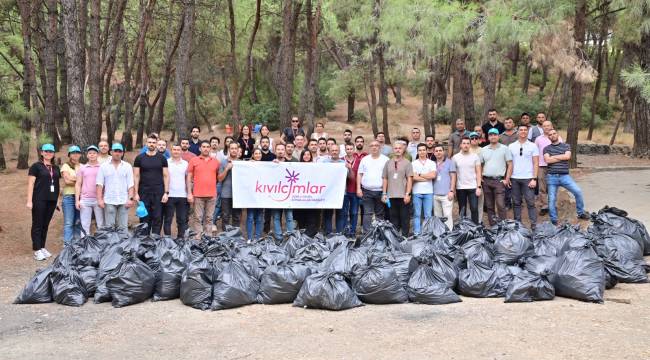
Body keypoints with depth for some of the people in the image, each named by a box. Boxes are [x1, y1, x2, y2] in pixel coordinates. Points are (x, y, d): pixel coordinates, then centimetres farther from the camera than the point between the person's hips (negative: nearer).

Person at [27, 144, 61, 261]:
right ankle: (37, 250, 0)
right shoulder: (36, 166, -3)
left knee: (46, 224, 11)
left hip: (52, 200, 5)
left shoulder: (56, 168, 14)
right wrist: (29, 200, -13)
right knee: (37, 224, -2)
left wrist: (57, 199, 11)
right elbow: (30, 184, -7)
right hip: (39, 200, -5)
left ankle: (42, 247, 19)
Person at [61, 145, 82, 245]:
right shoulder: (65, 166, 6)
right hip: (69, 196, -3)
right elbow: (67, 181, -6)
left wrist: (73, 180, -6)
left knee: (78, 222, 5)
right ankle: (67, 244, -8)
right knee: (68, 223, -7)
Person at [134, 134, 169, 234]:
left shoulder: (162, 158, 6)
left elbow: (166, 176, 5)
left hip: (158, 192, 0)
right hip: (144, 192, 0)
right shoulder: (139, 158, 5)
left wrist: (166, 192, -3)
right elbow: (136, 176, 4)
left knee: (158, 218, -1)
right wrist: (136, 193, -2)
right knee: (144, 218, 4)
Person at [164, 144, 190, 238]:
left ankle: (180, 237, 13)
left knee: (182, 219, 6)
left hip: (182, 196, 2)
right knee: (168, 219, 0)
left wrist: (189, 193, 4)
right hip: (170, 195, -2)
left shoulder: (185, 163, 9)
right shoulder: (166, 162, 2)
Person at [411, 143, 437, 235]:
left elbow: (433, 175, -7)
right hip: (417, 192, 0)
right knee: (417, 214, 2)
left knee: (428, 215, 2)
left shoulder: (432, 163, 9)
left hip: (428, 192, 1)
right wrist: (427, 178, -6)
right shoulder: (413, 163, 6)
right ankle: (416, 233, 6)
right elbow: (413, 177, -7)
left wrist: (420, 175, -5)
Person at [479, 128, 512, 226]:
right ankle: (492, 225, 16)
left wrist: (507, 179, -8)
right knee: (489, 206, 8)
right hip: (486, 181, 4)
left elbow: (510, 165, 0)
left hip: (499, 180, -4)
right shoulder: (484, 150, 12)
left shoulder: (504, 148, 3)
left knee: (500, 205, -12)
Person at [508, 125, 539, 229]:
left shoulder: (533, 146, 3)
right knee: (516, 203, 8)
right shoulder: (511, 146, 8)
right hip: (514, 179, 2)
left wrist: (534, 179, -8)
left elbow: (536, 164, 1)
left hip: (528, 179, -2)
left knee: (530, 203, -4)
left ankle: (534, 225, -1)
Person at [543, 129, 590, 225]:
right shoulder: (546, 148, 9)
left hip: (564, 176, 0)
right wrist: (562, 157, -5)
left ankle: (581, 213, 2)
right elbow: (547, 160, -9)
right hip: (552, 177, 0)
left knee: (578, 191, -15)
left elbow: (567, 156, -9)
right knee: (552, 200, 1)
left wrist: (553, 156, -4)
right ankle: (554, 221, 13)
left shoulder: (566, 146, 10)